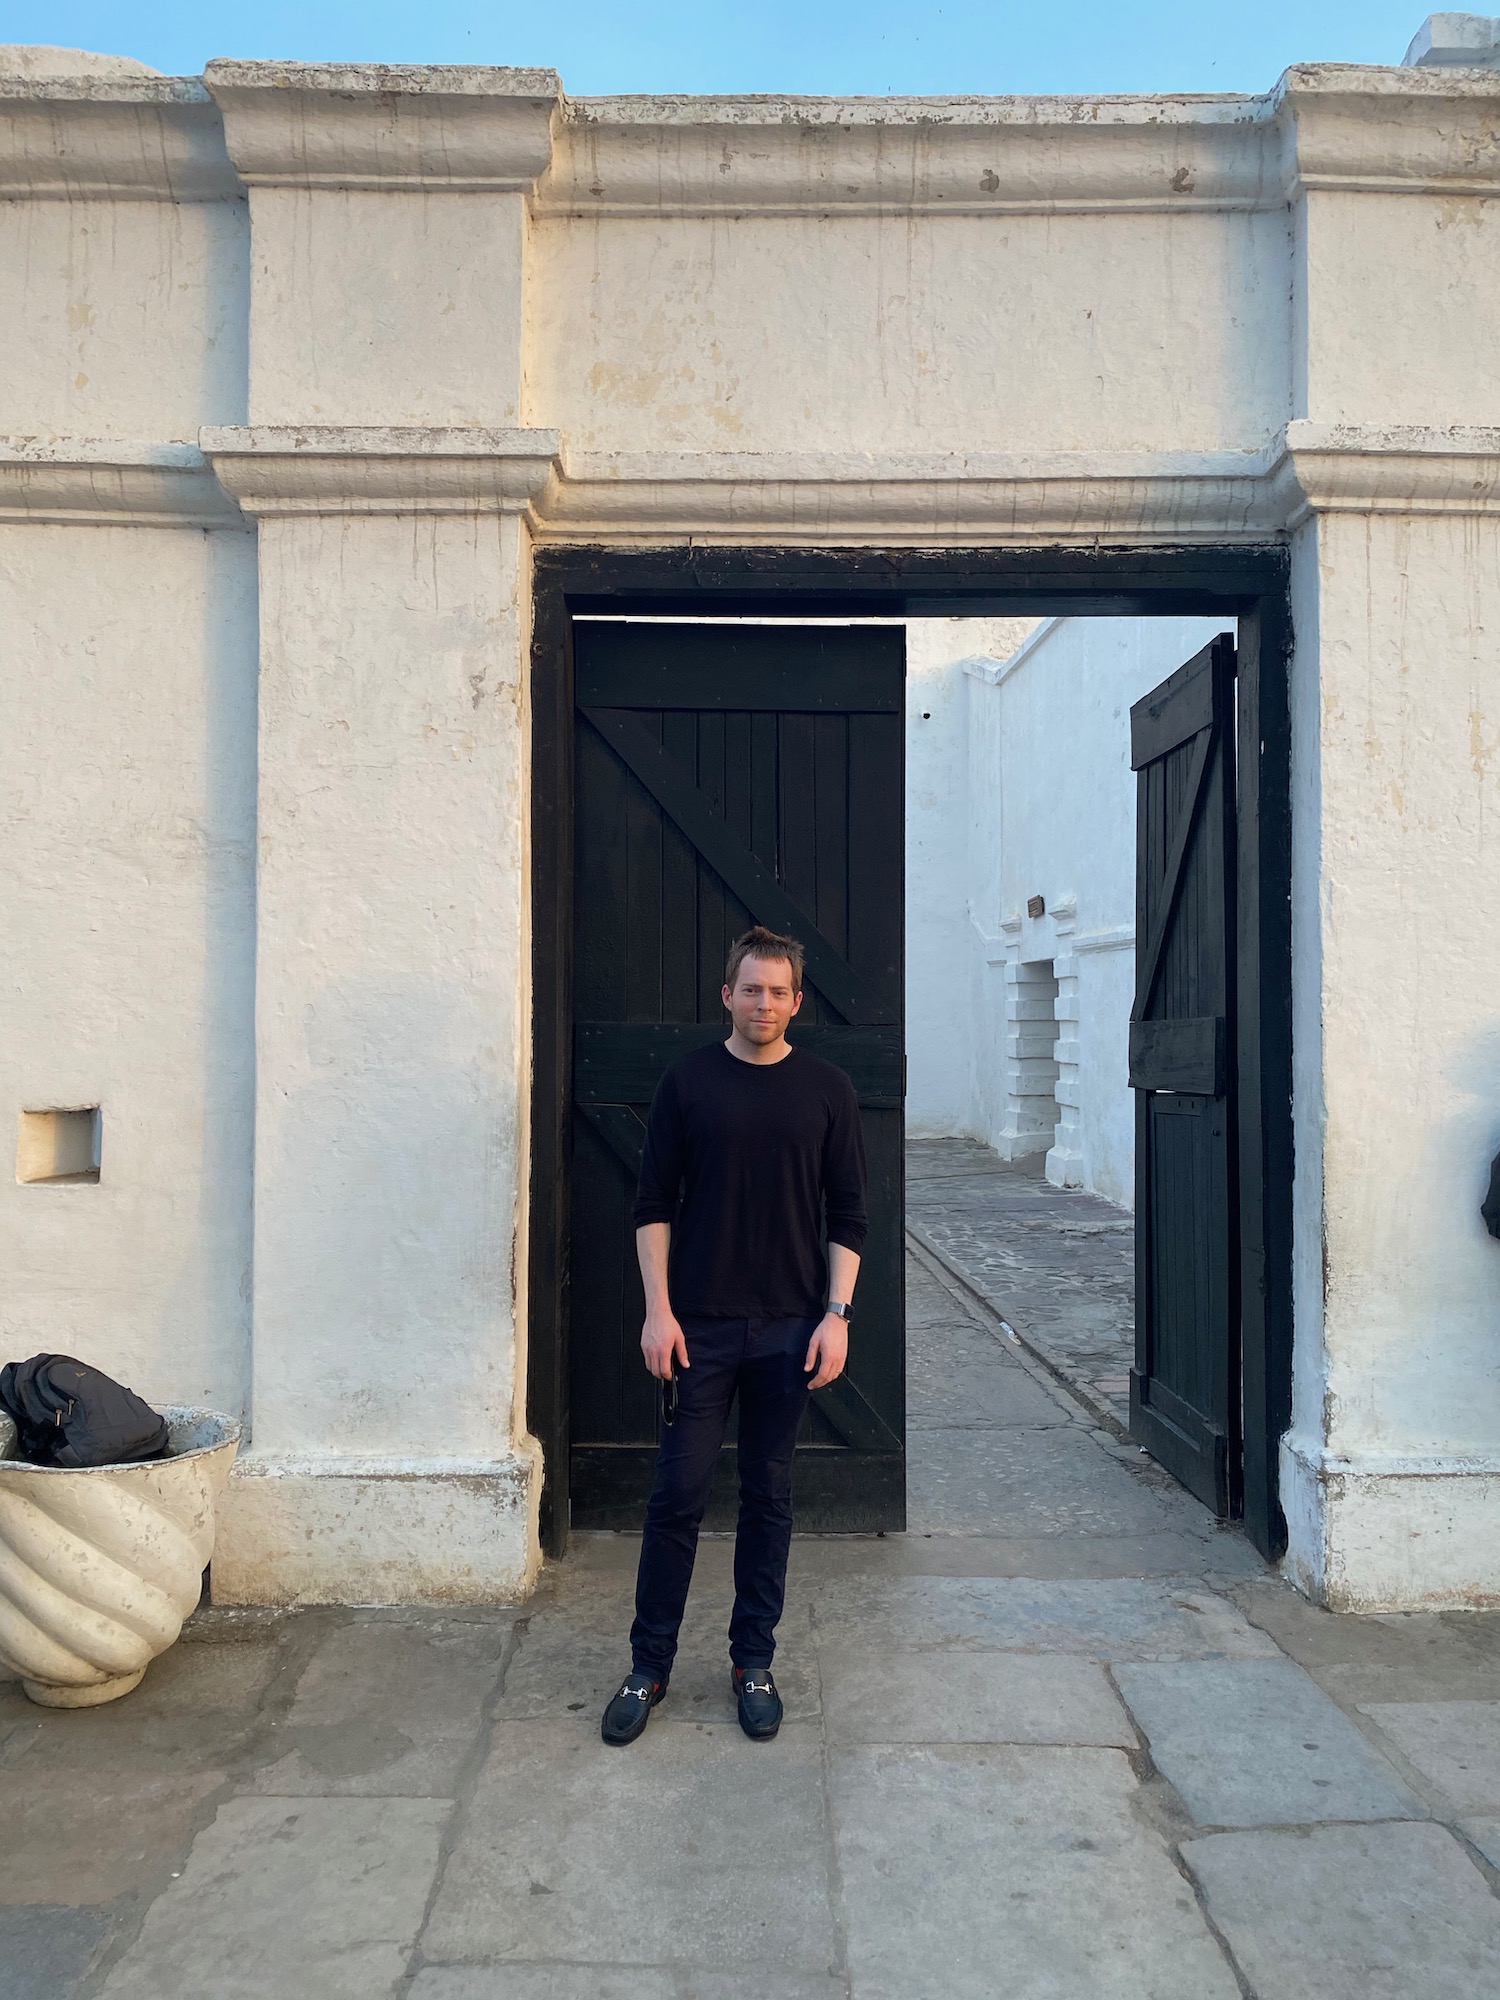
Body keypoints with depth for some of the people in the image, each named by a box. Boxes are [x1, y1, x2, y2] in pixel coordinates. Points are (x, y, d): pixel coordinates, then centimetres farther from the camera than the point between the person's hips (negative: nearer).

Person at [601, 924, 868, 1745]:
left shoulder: (826, 1089, 2)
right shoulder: (688, 1082, 0)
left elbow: (847, 1215, 4)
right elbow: (653, 1206, 1)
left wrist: (836, 1316, -5)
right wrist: (658, 1309, -7)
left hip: (789, 1328, 1)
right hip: (698, 1326, -1)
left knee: (769, 1498, 11)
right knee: (677, 1496, 4)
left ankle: (753, 1662, 25)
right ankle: (649, 1665, 20)